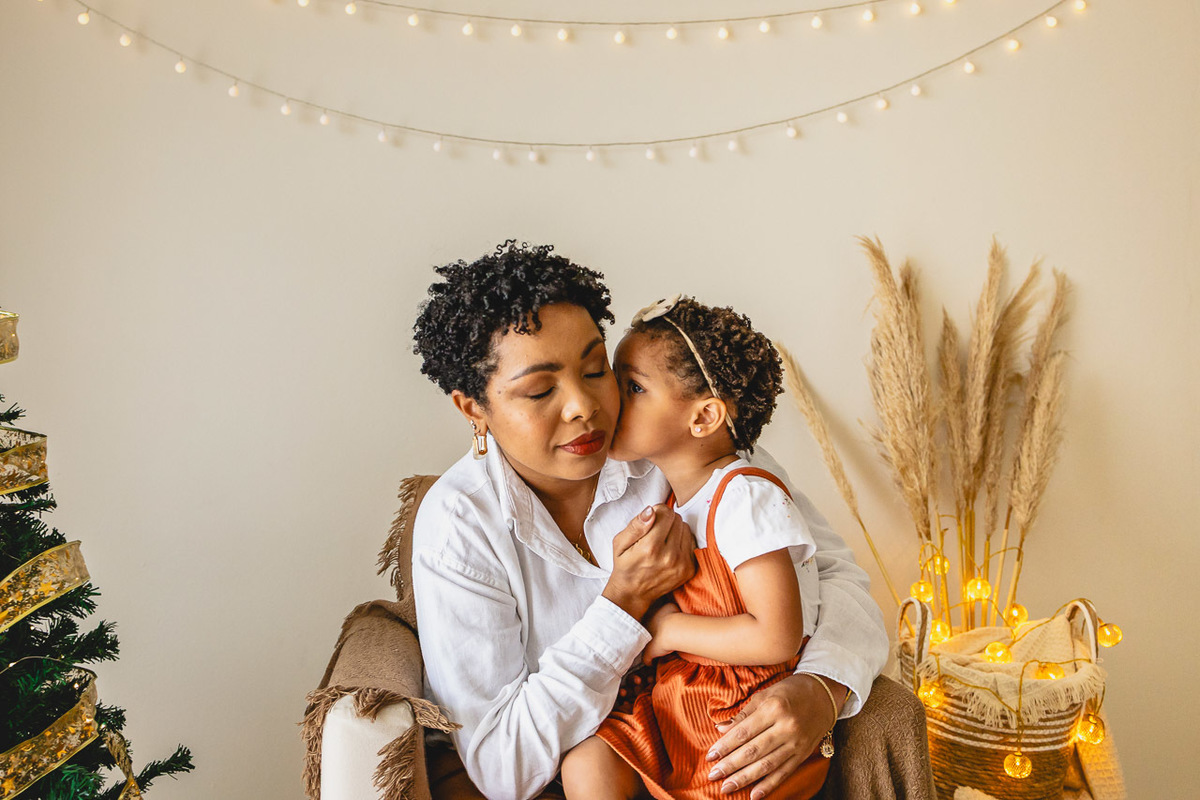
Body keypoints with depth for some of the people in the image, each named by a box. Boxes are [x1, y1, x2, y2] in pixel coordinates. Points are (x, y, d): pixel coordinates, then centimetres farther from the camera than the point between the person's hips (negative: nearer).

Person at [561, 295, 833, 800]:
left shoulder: (745, 497, -20)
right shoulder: (670, 500, 6)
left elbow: (778, 637, -25)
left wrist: (670, 630, -15)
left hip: (754, 712, -7)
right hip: (678, 697, 7)